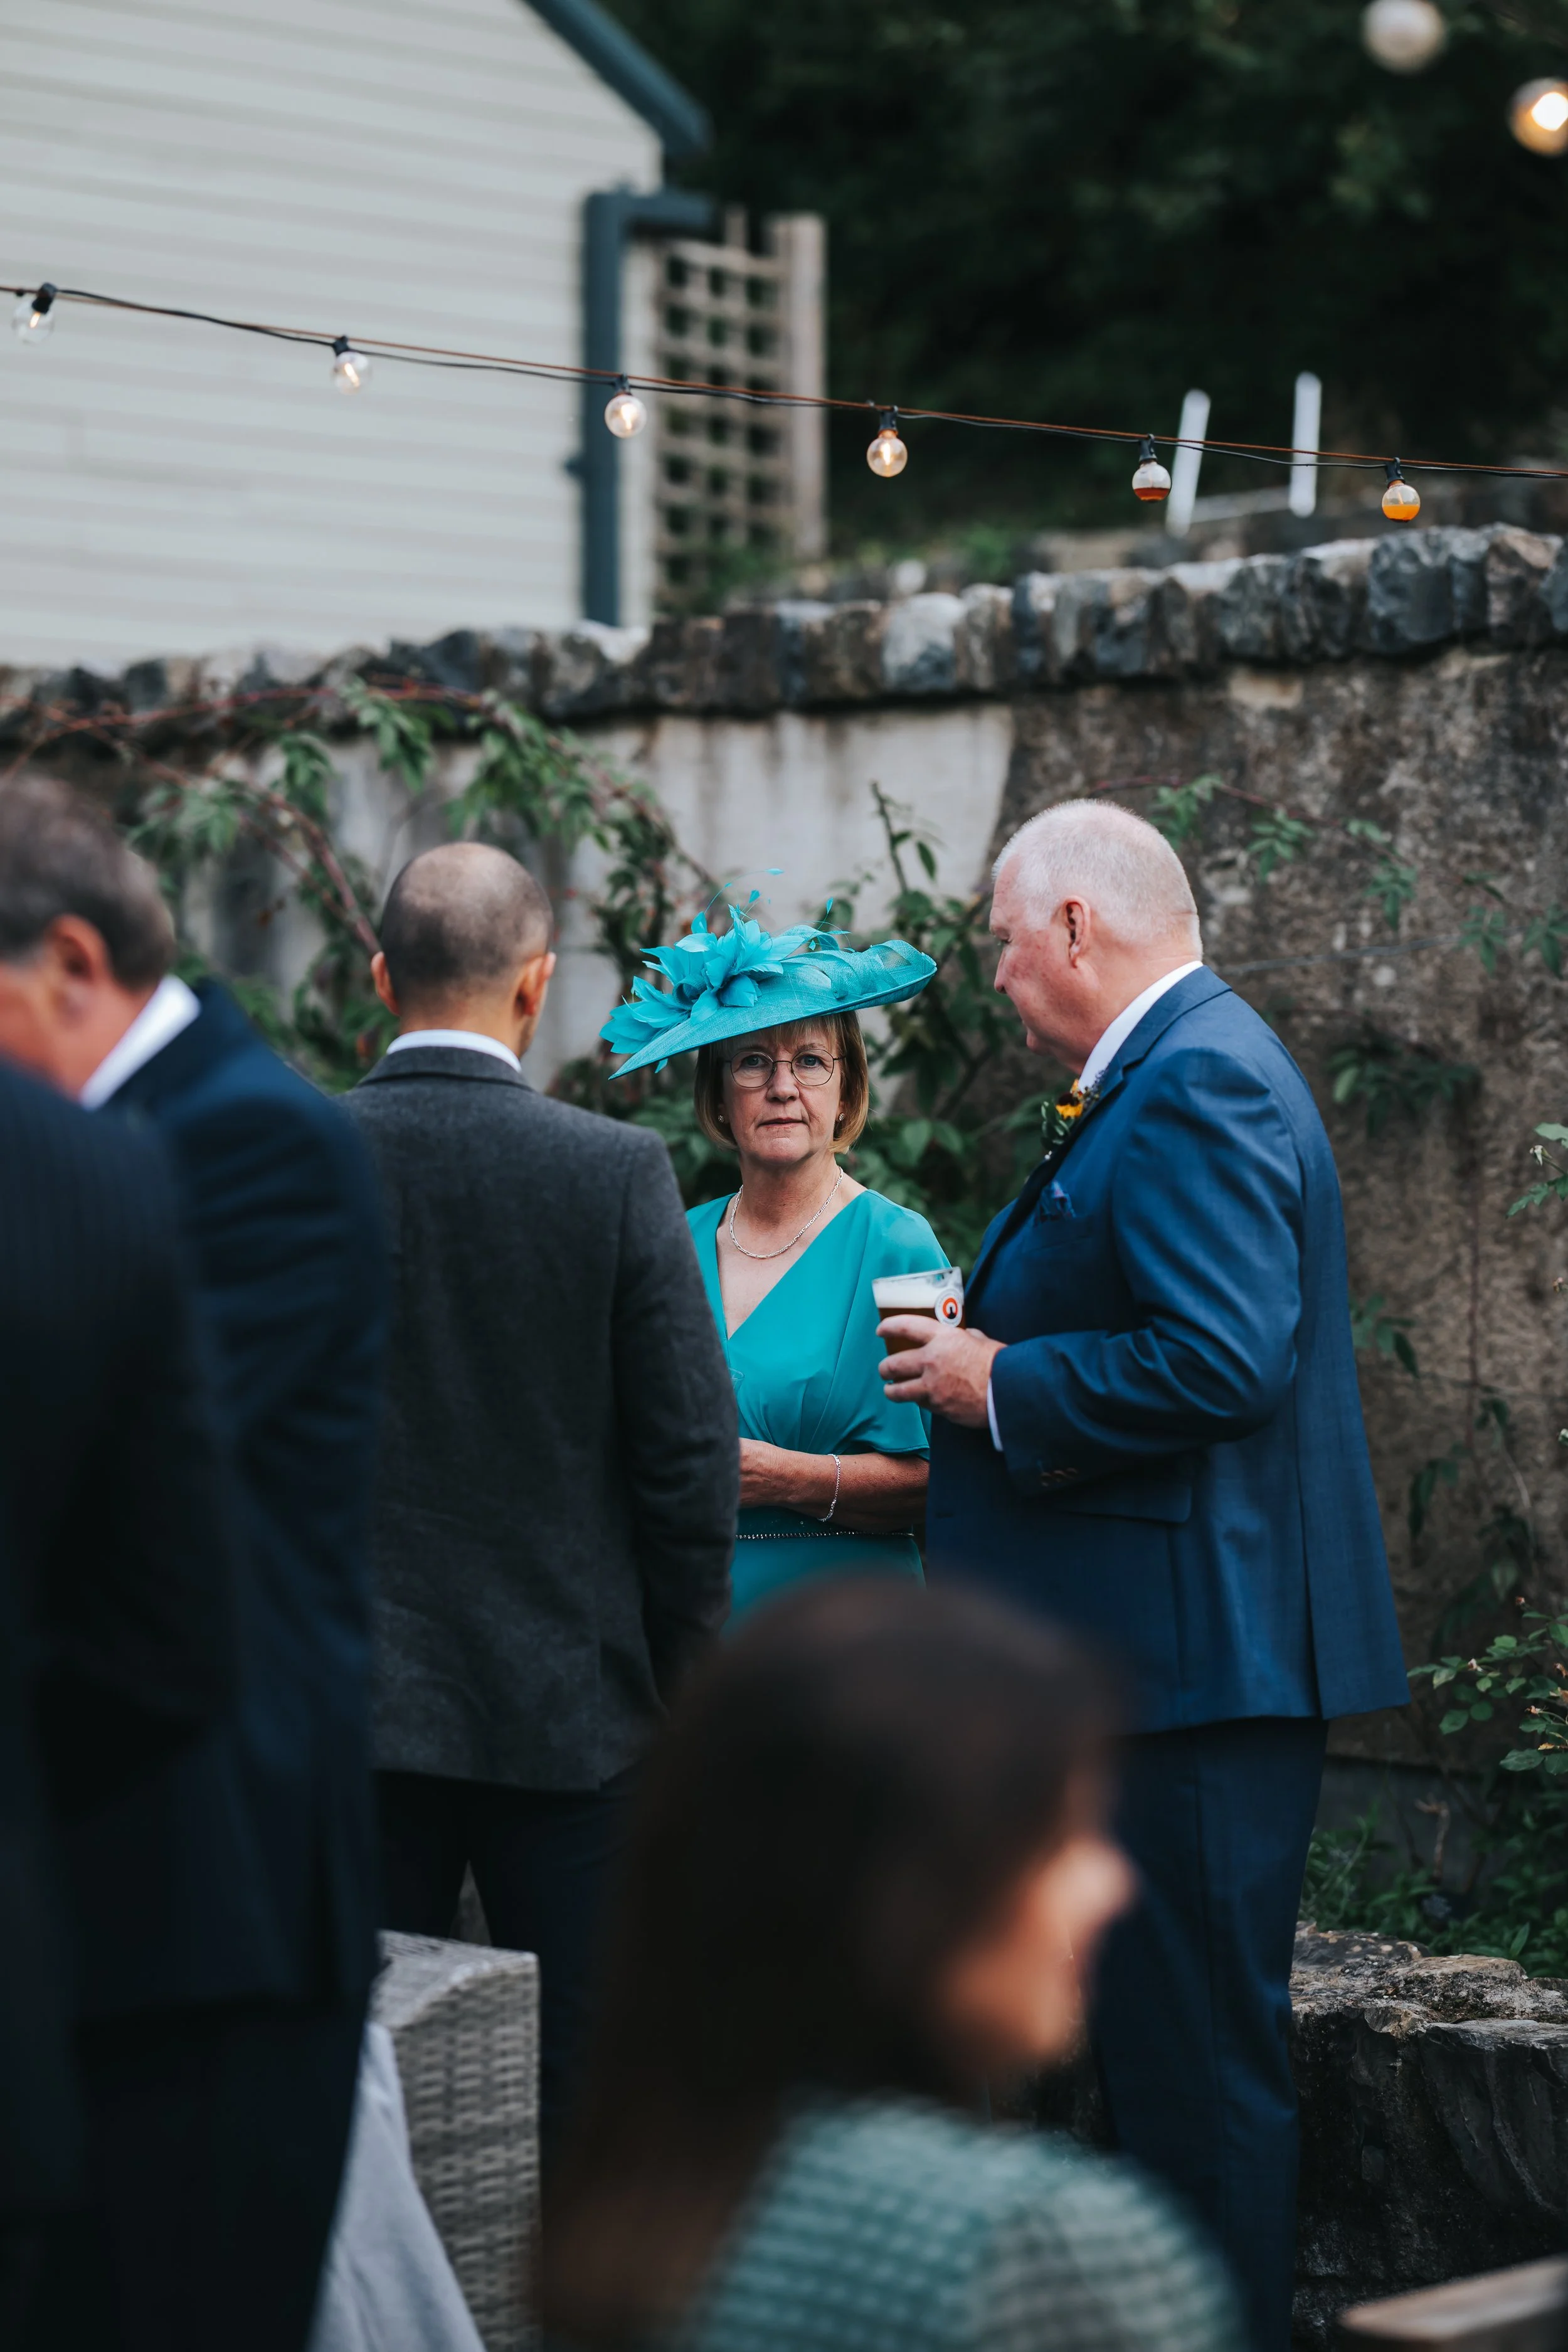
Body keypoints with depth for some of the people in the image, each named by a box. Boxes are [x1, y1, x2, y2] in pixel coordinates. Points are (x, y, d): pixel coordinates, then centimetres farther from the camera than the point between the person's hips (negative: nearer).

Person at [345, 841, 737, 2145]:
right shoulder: (617, 1171, -9)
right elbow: (691, 1455, -7)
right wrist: (685, 1689, 5)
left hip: (341, 1710, 2)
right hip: (568, 1708, -2)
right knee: (574, 2089, 7)